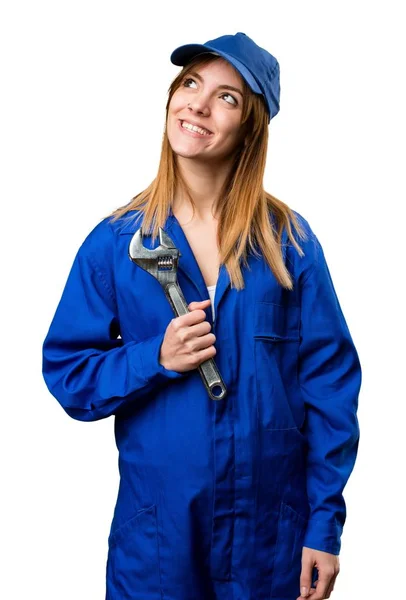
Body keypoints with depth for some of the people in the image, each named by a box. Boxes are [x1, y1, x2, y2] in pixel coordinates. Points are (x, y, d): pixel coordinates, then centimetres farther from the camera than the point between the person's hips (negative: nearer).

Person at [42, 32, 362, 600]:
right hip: (156, 526, 0)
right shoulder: (115, 242, -2)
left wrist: (326, 524, -6)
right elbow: (67, 373, 1)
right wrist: (155, 360, -17)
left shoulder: (289, 239, -4)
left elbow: (328, 381, -3)